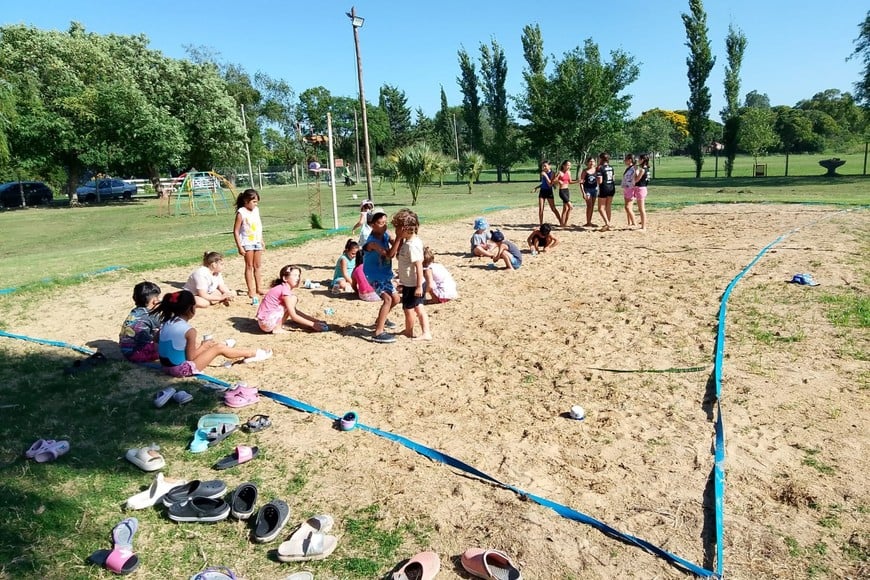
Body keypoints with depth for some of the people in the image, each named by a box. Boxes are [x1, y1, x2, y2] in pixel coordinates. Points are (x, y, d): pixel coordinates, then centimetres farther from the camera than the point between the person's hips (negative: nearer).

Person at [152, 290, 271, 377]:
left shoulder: (167, 322, 1)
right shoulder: (189, 330, -21)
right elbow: (190, 357, -15)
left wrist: (201, 345, 13)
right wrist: (203, 346, 1)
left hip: (166, 365, 8)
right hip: (181, 369, -8)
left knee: (206, 344, 23)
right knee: (219, 348, 4)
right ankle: (252, 354, 20)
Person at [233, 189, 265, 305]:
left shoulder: (256, 210, 6)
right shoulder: (241, 213, -14)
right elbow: (236, 231, -14)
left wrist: (262, 241, 16)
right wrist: (239, 246, -17)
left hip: (257, 242, 6)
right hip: (247, 242, -6)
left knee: (257, 266, 11)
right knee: (249, 266, 0)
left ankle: (259, 288, 20)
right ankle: (251, 291, 5)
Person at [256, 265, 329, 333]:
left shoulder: (283, 288, 12)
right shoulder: (285, 290, -16)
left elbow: (295, 312, 14)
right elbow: (293, 316, -19)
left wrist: (315, 320, 8)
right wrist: (312, 324, -15)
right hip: (266, 322, -10)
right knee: (293, 299, -12)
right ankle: (277, 328, -10)